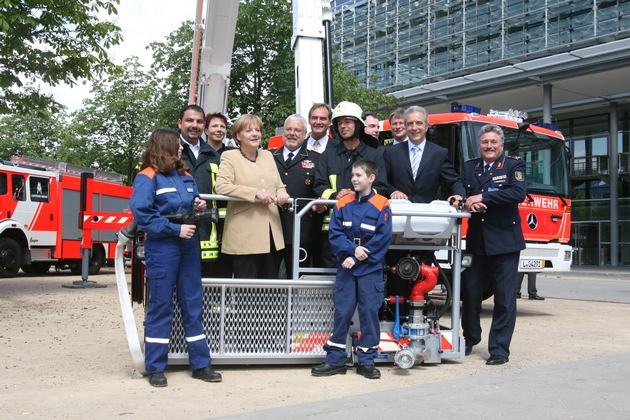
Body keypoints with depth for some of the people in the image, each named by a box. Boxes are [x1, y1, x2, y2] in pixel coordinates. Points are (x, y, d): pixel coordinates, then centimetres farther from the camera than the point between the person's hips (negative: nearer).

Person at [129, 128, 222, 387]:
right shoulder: (147, 177, -5)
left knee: (193, 304, 8)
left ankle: (200, 364, 16)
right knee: (161, 306, 0)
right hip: (162, 247, -6)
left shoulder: (186, 177, 15)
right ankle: (155, 367, 10)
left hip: (188, 246, 6)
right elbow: (142, 214, -15)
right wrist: (176, 229, -17)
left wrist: (200, 208, 0)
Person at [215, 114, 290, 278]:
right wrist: (255, 193, -18)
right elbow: (221, 187, -14)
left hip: (272, 234, 6)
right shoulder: (230, 156, 0)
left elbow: (279, 185, 23)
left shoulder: (267, 155, 17)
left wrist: (282, 194, -1)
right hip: (245, 237, -6)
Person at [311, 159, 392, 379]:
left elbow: (383, 238, -9)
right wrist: (352, 249, -17)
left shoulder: (381, 205, -4)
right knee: (342, 312, 5)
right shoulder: (343, 204, 5)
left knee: (369, 313, 3)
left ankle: (366, 361, 14)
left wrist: (357, 258, -13)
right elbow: (335, 234, 0)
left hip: (370, 270, -2)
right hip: (345, 269, 2)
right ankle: (335, 360, 13)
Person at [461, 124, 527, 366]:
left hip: (504, 242, -3)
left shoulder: (513, 166, 1)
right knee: (470, 292, 9)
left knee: (505, 298, -1)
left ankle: (499, 349, 7)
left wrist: (483, 198, -18)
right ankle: (470, 338, 29)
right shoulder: (469, 167, 13)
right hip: (477, 242, 4)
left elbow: (519, 192, -15)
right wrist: (467, 203, -16)